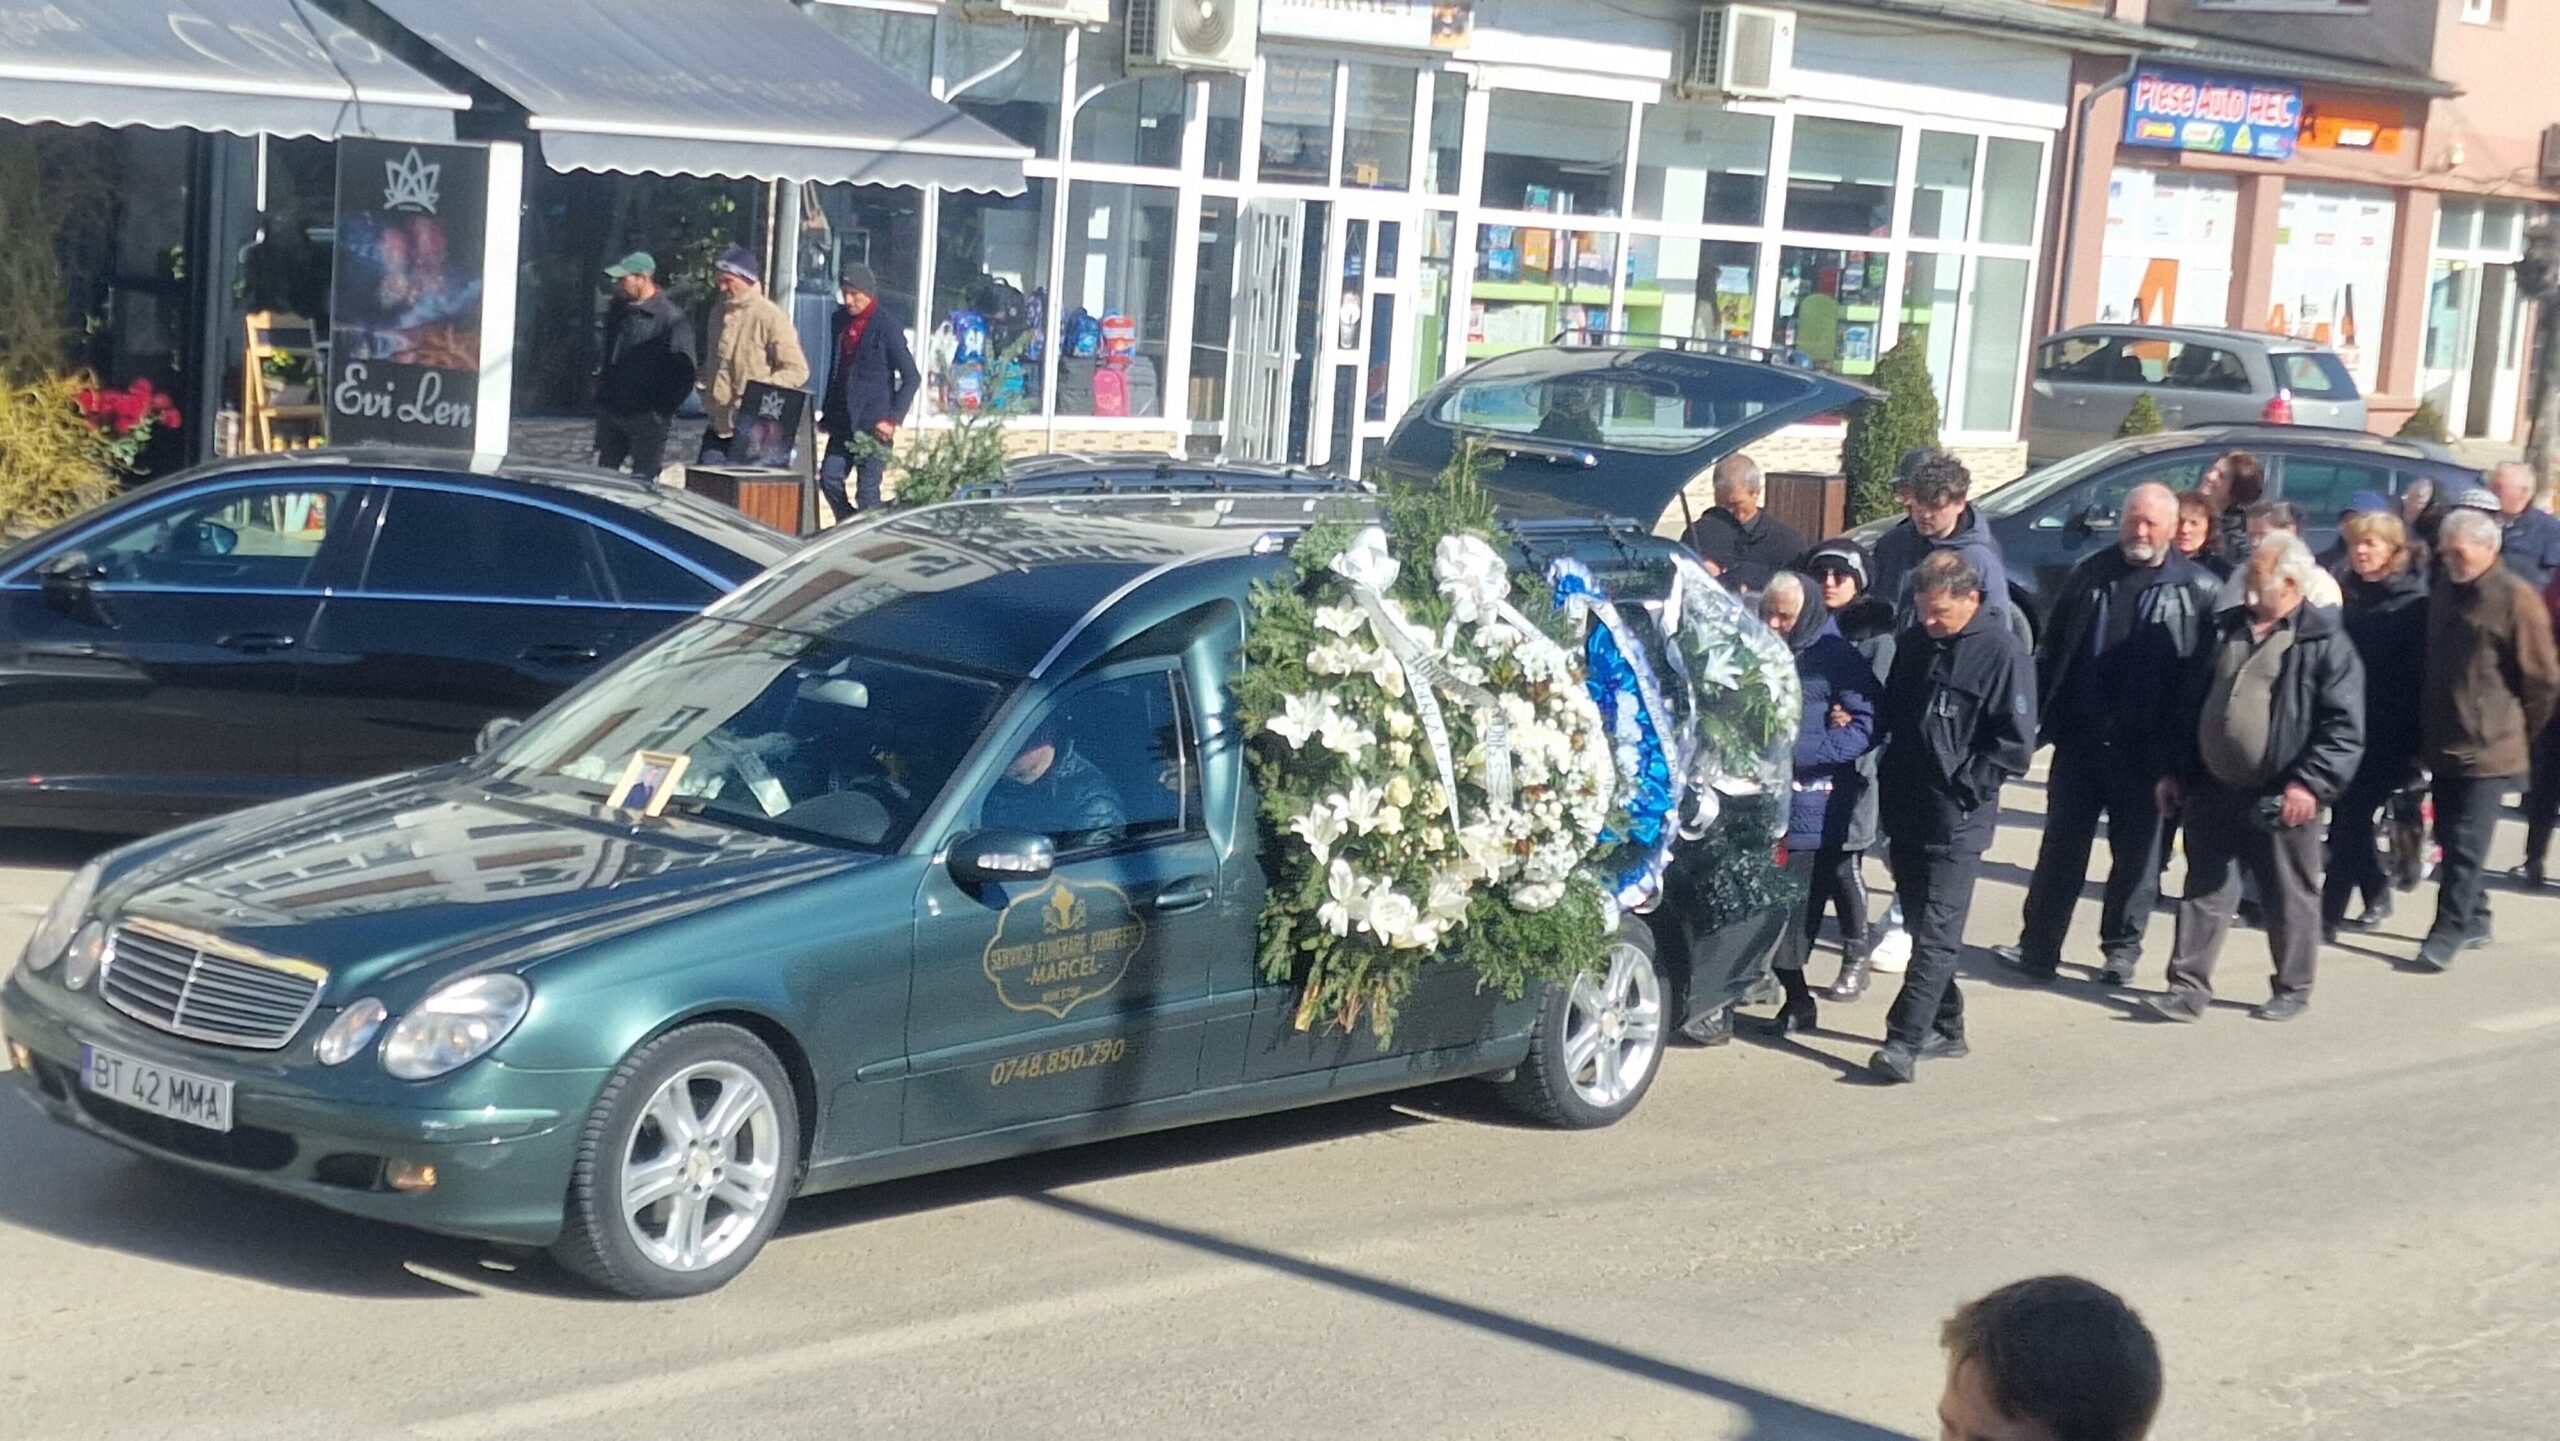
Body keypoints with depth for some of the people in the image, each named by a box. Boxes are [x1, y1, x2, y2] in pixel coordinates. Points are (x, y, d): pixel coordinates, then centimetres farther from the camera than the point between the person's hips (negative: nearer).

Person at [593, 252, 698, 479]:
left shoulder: (671, 319, -13)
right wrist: (602, 388, 15)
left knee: (643, 480, -6)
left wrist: (663, 409, -12)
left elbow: (683, 373, -13)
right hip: (610, 413, 7)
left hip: (647, 417, -7)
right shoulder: (619, 310, 11)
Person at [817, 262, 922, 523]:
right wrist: (827, 411, 14)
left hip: (873, 423, -6)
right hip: (843, 421, 6)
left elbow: (911, 378, -8)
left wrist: (893, 420, -14)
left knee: (867, 491, -5)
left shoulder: (886, 326, -10)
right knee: (829, 478, 4)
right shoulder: (840, 320, 9)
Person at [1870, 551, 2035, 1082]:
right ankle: (1945, 1029, 23)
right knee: (1920, 924, 12)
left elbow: (2015, 745, -10)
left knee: (1937, 933, -9)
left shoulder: (2001, 653, -9)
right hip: (1906, 812, 7)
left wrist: (1961, 788, -13)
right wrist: (1890, 780, 10)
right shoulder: (1914, 641, 10)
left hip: (1958, 822, -7)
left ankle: (1906, 1040, -14)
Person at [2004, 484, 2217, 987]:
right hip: (2080, 739, 2)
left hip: (2145, 748, -2)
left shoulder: (2196, 589, -2)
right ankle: (2038, 947, 12)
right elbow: (2052, 650, 12)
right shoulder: (2090, 575, 8)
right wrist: (2040, 716, 6)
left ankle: (2121, 950, 21)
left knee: (2136, 854, 9)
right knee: (2061, 847, 6)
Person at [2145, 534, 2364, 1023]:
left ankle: (2293, 990, 21)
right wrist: (2174, 769, 12)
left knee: (2289, 897, 8)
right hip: (2213, 790, 5)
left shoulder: (2324, 642, -8)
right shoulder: (2227, 629, 11)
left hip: (2279, 799, -5)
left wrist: (2311, 783, -20)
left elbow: (2345, 725, -13)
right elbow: (2191, 703, 16)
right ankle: (2188, 988, 9)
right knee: (2205, 891, 6)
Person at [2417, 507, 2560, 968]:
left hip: (2488, 748, -7)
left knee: (2466, 844, -6)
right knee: (2451, 839, 13)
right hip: (2443, 742, 7)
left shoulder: (2516, 599, -12)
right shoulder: (2443, 591, 10)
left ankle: (2450, 930, -3)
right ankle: (2474, 920, 26)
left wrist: (2518, 731, 1)